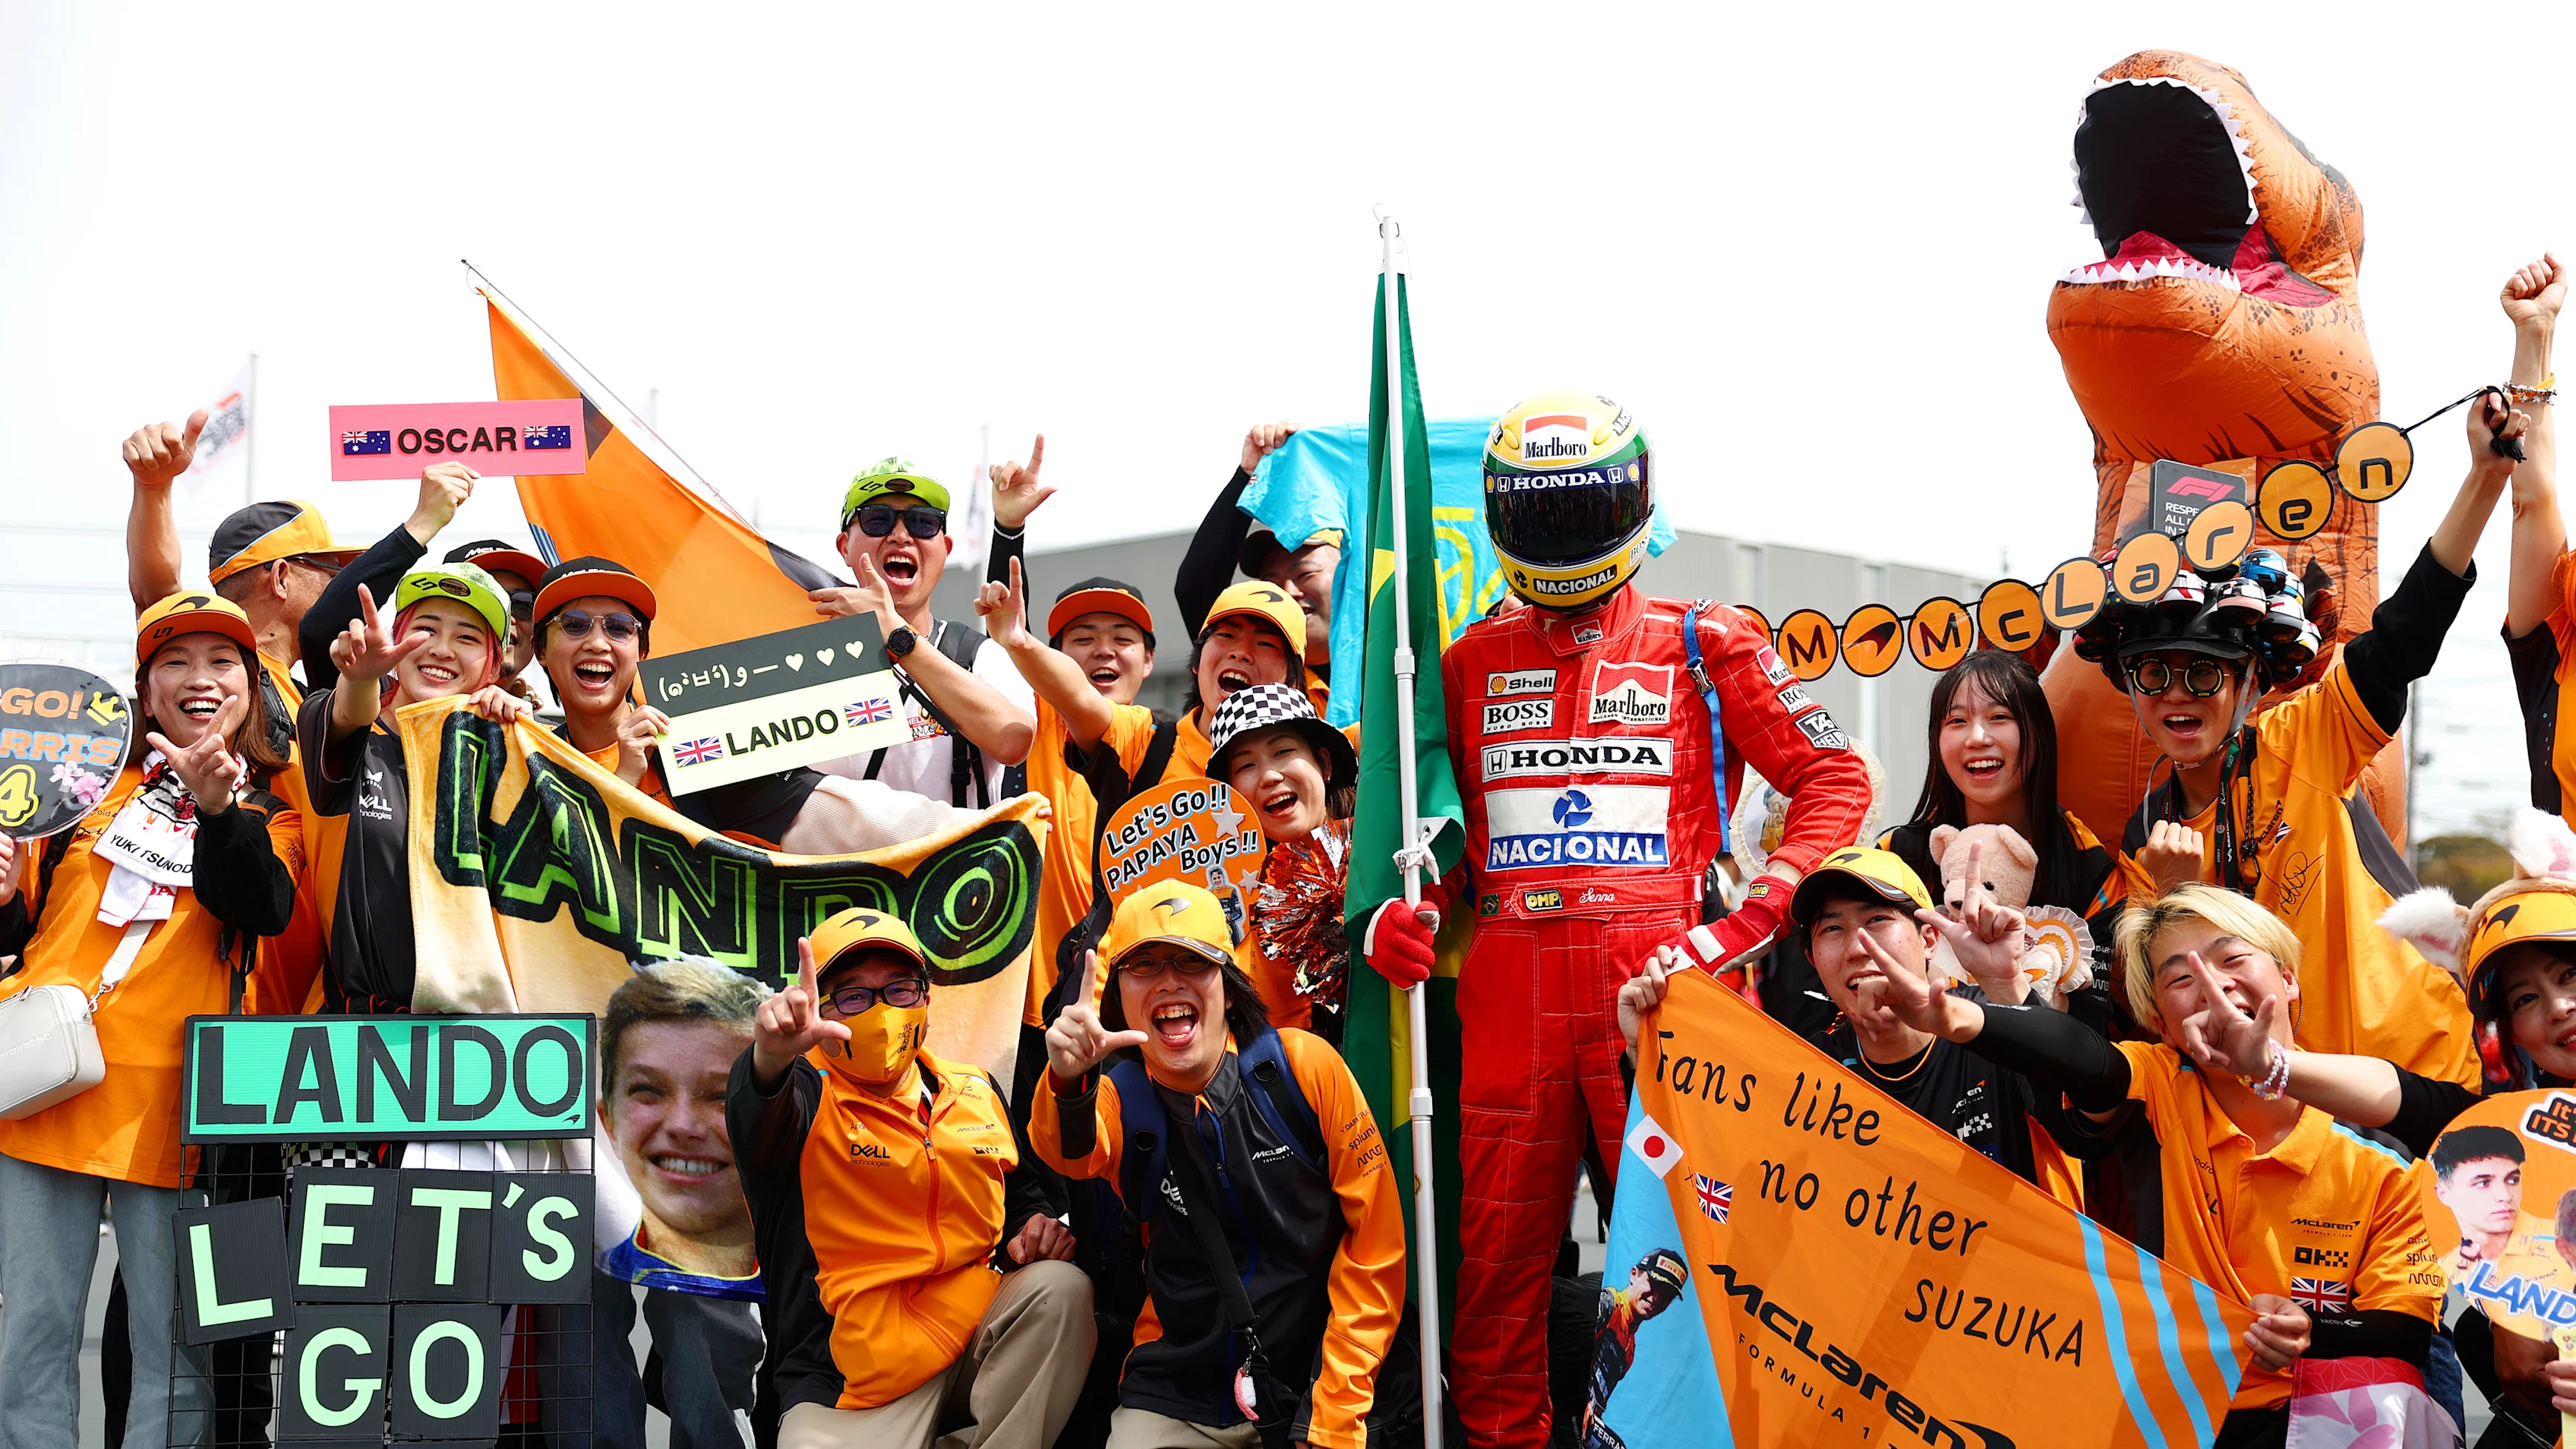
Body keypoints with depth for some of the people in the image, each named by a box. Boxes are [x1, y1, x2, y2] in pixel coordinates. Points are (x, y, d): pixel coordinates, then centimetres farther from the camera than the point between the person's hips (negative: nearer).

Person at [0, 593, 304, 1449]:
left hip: (171, 1106, -2)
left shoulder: (272, 813, 10)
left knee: (176, 1349, -3)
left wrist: (218, 808, -27)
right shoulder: (95, 791, 16)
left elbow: (264, 909, -12)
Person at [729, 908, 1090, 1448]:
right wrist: (772, 1056, -54)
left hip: (972, 1322, 5)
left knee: (1060, 1289, -23)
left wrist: (1034, 1228, 4)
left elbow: (1015, 1197, 29)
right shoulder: (806, 1097, -3)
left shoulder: (976, 1094, 14)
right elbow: (758, 1112, -29)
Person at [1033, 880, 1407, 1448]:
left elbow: (1374, 1240, -4)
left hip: (1310, 1377, -2)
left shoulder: (1303, 1066, -6)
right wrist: (1069, 1080, -50)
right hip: (1176, 1395, 2)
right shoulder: (1119, 1098, -2)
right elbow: (1071, 1151, -26)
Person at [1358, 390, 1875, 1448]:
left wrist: (1751, 921, -5)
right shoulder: (1473, 662, 16)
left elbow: (1832, 778, 6)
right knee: (1501, 1251, 3)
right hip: (1511, 990, 3)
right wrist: (1396, 913, 4)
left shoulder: (1703, 647, 7)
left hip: (1659, 973, -2)